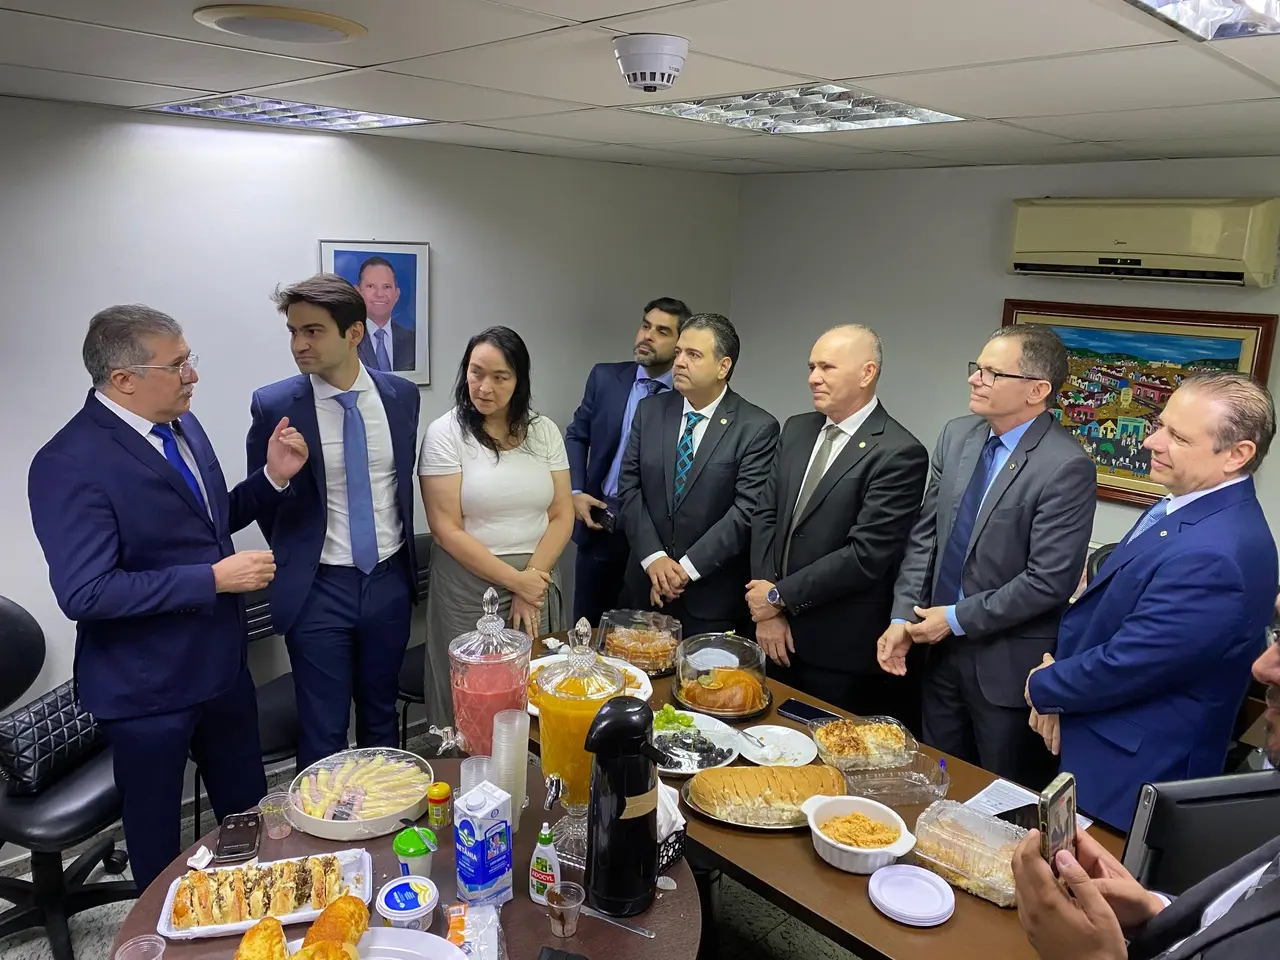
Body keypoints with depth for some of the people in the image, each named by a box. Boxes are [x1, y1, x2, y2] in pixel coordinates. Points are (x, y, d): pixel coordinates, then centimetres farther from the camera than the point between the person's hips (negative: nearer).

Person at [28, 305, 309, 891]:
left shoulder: (180, 424, 2)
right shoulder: (69, 464, -22)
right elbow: (84, 593, -26)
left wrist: (272, 478, -3)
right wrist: (213, 578, -26)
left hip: (222, 664, 7)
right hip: (146, 687, -7)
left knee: (249, 812, 22)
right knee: (158, 843, 15)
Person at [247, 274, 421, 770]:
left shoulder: (400, 395, -2)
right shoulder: (274, 405, -12)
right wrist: (296, 563, 7)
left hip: (389, 581, 3)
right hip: (318, 589, -3)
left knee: (381, 718, 19)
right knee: (323, 734, 7)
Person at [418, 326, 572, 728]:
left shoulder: (543, 430, 4)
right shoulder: (446, 433, -6)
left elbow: (562, 515, 3)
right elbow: (448, 530, -11)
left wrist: (532, 578, -10)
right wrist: (514, 581, -14)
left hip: (538, 583, 3)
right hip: (469, 588, -3)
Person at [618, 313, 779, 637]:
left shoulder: (758, 428, -10)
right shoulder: (650, 411, 4)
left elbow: (747, 510, -15)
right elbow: (629, 487, 1)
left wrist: (686, 568, -17)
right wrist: (654, 557, -11)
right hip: (647, 586, 4)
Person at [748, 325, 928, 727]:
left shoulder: (900, 453, -17)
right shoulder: (797, 429, 6)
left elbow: (866, 554, -21)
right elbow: (765, 514, 5)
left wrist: (780, 596, -13)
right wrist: (767, 605, -5)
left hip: (843, 650, -6)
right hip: (780, 634, 6)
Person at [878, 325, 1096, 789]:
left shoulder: (1066, 467, -20)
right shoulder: (957, 436, 1)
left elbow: (1049, 581, -21)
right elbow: (925, 535, 5)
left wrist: (958, 619, -15)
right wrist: (903, 618, -3)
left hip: (1008, 663, -6)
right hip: (943, 647, 6)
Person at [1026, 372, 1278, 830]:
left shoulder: (1212, 556, -31)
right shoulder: (1180, 508, 2)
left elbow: (1123, 668, -26)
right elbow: (1099, 610, 7)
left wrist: (1042, 687, -7)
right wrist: (1056, 691, -4)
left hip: (1127, 776, -9)